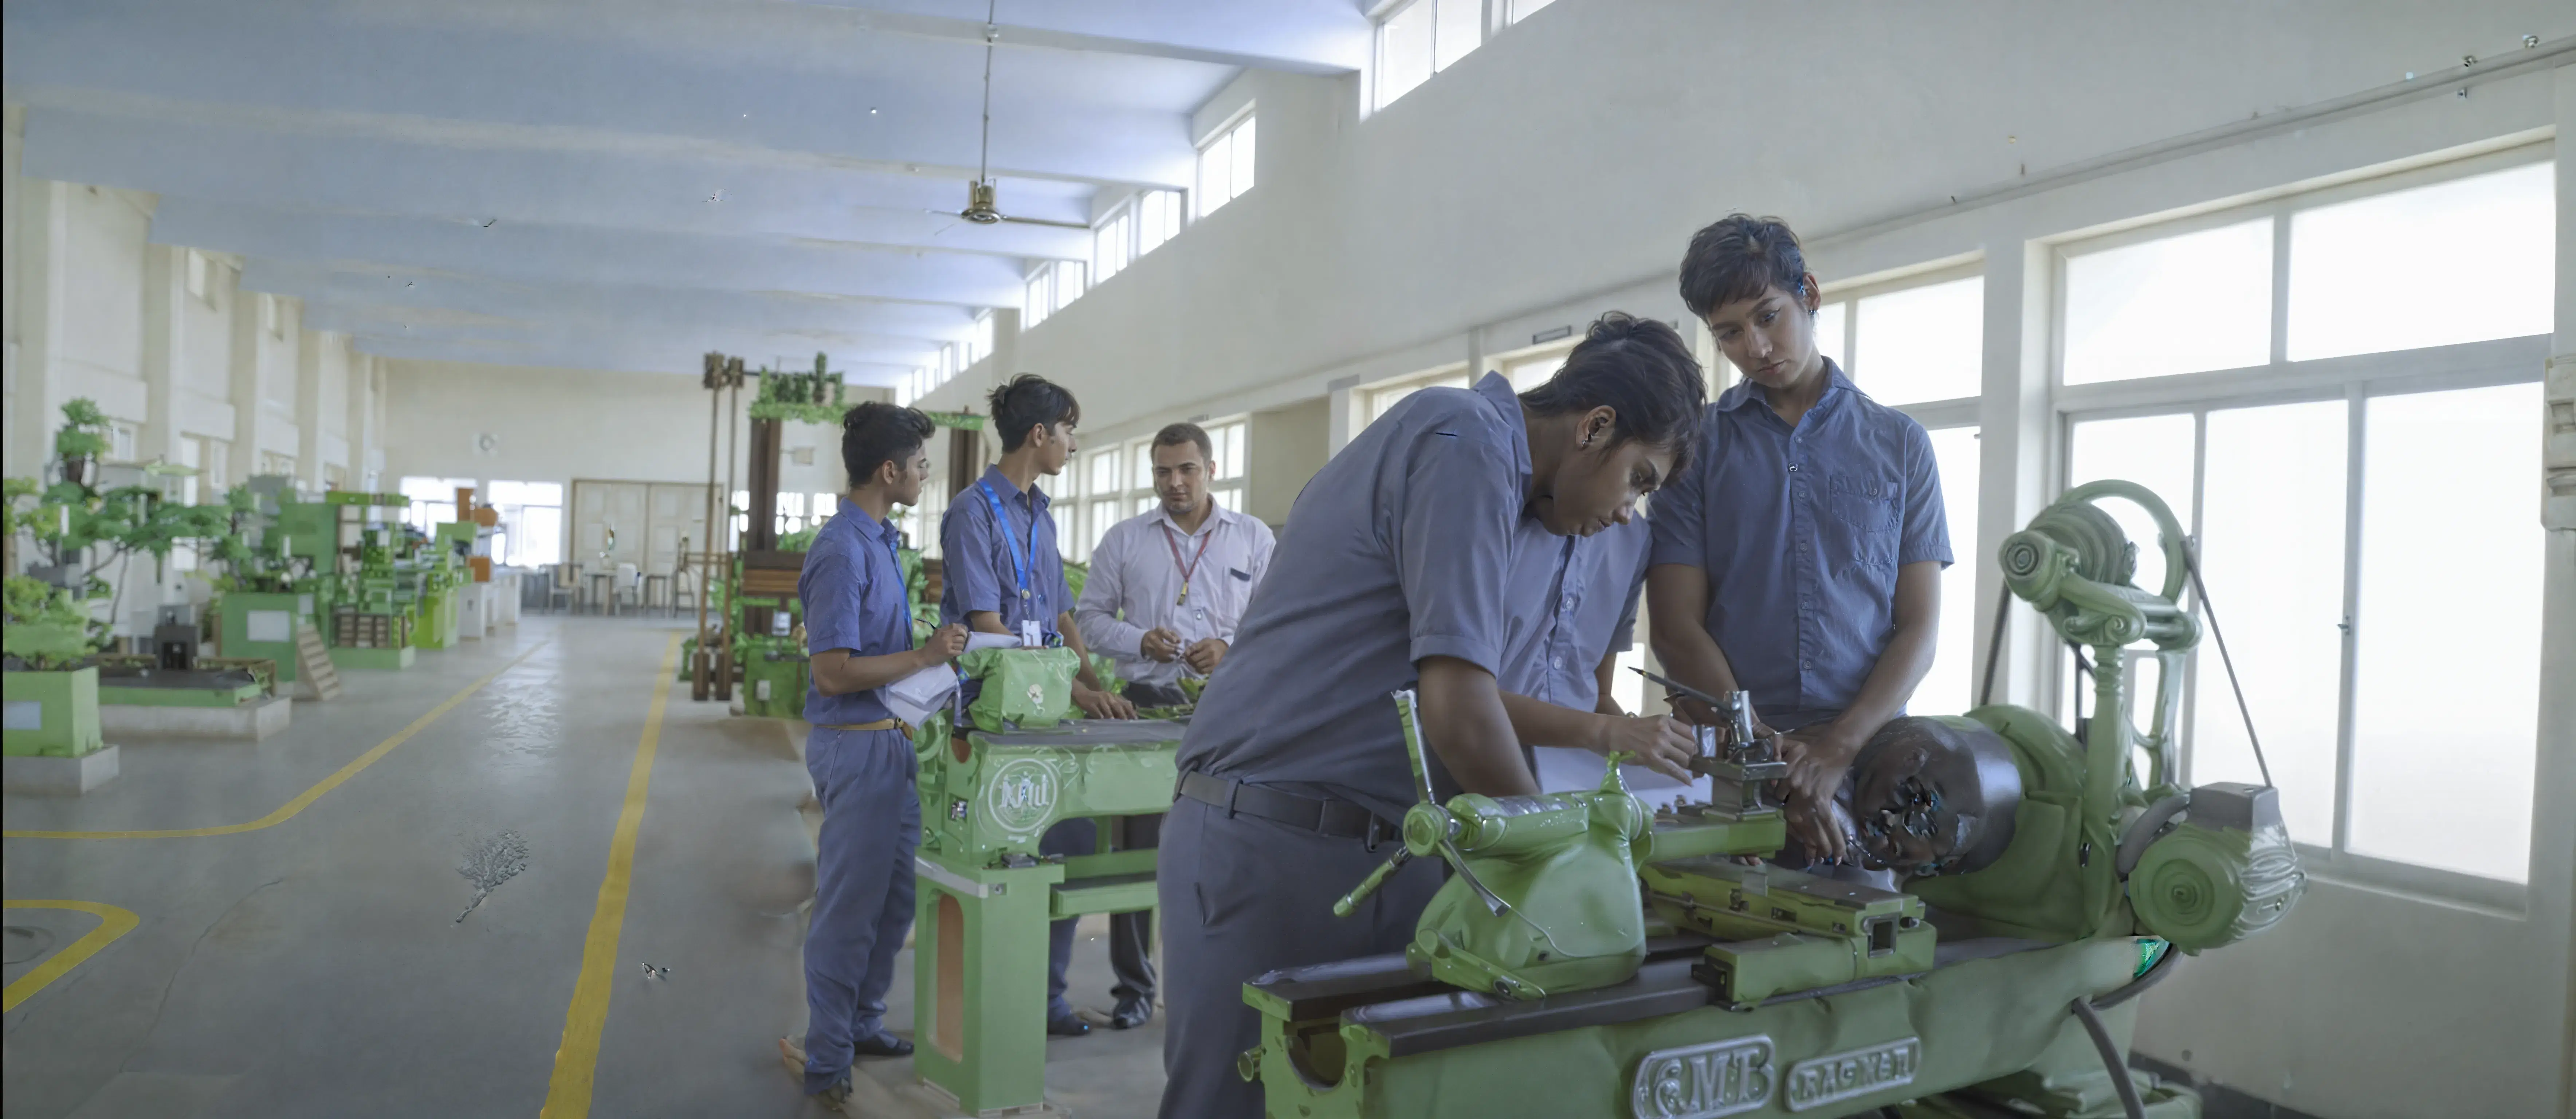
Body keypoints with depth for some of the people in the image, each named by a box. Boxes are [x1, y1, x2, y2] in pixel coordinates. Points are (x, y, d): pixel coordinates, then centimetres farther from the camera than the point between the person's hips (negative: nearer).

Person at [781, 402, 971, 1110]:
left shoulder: (880, 540, 12)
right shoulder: (843, 552, -20)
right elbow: (833, 673, -23)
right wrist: (926, 657, -19)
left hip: (889, 740, 10)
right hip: (856, 745, -10)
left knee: (894, 899, 18)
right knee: (850, 910, 0)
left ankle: (864, 1026, 33)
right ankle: (828, 1066, 12)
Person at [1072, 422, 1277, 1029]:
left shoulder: (1253, 538, 8)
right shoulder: (1124, 539, 9)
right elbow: (1091, 615, 10)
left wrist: (1232, 649, -12)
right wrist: (1141, 641, -9)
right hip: (1147, 703, 1)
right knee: (1137, 847, 3)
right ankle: (1133, 986, 13)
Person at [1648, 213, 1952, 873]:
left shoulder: (1899, 444, 11)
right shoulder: (1695, 446, 8)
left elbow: (1918, 629, 6)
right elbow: (1676, 627, -1)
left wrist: (1840, 748, -10)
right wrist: (1771, 757, -13)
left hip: (1866, 758, 1)